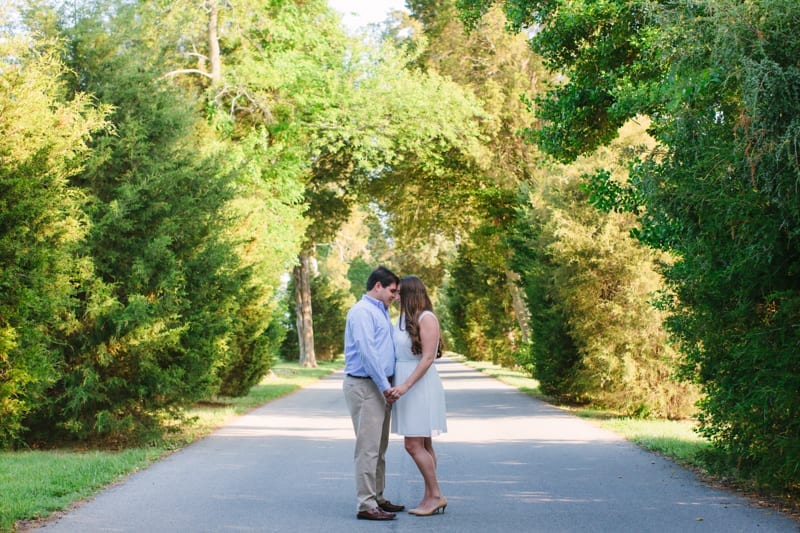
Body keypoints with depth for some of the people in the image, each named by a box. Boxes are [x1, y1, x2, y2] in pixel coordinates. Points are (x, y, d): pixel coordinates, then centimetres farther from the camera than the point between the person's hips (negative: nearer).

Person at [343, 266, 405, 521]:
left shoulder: (381, 312, 19)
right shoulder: (362, 311, -13)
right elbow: (367, 352, -21)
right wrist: (385, 386, -19)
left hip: (380, 387, 10)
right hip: (364, 386, -10)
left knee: (379, 448, 14)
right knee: (368, 447, -9)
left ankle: (376, 498, 21)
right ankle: (366, 505, -7)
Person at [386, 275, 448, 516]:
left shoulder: (427, 318, -12)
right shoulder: (405, 318, 12)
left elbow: (428, 358, -18)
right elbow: (399, 354, 11)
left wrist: (405, 386, -22)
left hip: (419, 385, -8)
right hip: (406, 384, 8)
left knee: (414, 445, -9)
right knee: (423, 445, 9)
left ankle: (436, 495, 0)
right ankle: (430, 497, 13)